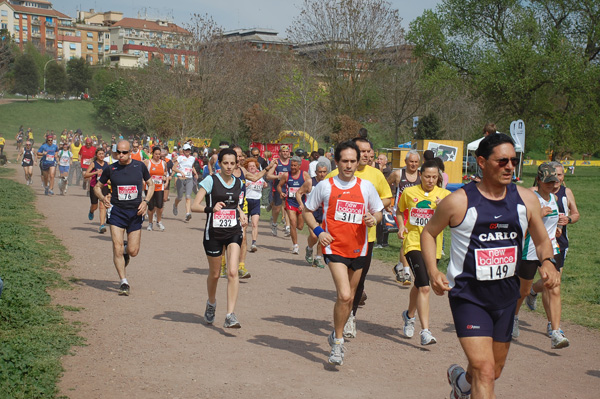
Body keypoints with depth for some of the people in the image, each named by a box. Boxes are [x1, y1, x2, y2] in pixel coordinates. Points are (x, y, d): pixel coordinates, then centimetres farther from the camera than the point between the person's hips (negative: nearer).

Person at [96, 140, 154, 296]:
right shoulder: (110, 169, 0)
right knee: (117, 248, -10)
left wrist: (145, 201, -3)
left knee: (133, 251, 1)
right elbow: (97, 186, 11)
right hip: (117, 211, 0)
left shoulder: (140, 166, 1)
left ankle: (125, 251, 39)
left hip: (136, 212, 0)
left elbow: (150, 184, 12)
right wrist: (103, 198, -10)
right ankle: (124, 283, 1)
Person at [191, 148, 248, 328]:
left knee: (233, 272, -14)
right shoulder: (210, 181, -7)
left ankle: (230, 315, -15)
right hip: (213, 233, -2)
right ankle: (211, 304, 41)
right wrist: (211, 208, -29)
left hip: (234, 232, 2)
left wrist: (241, 214, 6)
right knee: (214, 274, 11)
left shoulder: (238, 183, 7)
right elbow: (194, 206, -11)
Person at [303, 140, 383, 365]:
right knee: (344, 295, -17)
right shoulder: (325, 186, 0)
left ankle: (336, 335, 36)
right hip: (334, 247, -3)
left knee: (349, 298, 13)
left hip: (358, 249, 3)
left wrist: (373, 219, -9)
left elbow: (378, 212, 15)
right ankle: (338, 342, 1)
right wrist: (318, 231, -5)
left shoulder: (366, 186, 4)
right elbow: (307, 211, 10)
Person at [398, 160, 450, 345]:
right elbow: (400, 211, 20)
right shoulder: (409, 192, 2)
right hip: (413, 243, -2)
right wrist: (401, 226, 1)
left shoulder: (444, 194, 2)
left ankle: (409, 315, 45)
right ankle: (425, 331, -18)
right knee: (424, 287, -18)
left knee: (419, 285, 17)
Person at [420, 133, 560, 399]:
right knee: (484, 370, -18)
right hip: (468, 294, -5)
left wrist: (547, 262, -11)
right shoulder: (458, 201, -12)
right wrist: (433, 272, -13)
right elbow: (428, 233, 2)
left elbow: (542, 240, 12)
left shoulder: (526, 200, 0)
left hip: (507, 294, 5)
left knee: (495, 370, 20)